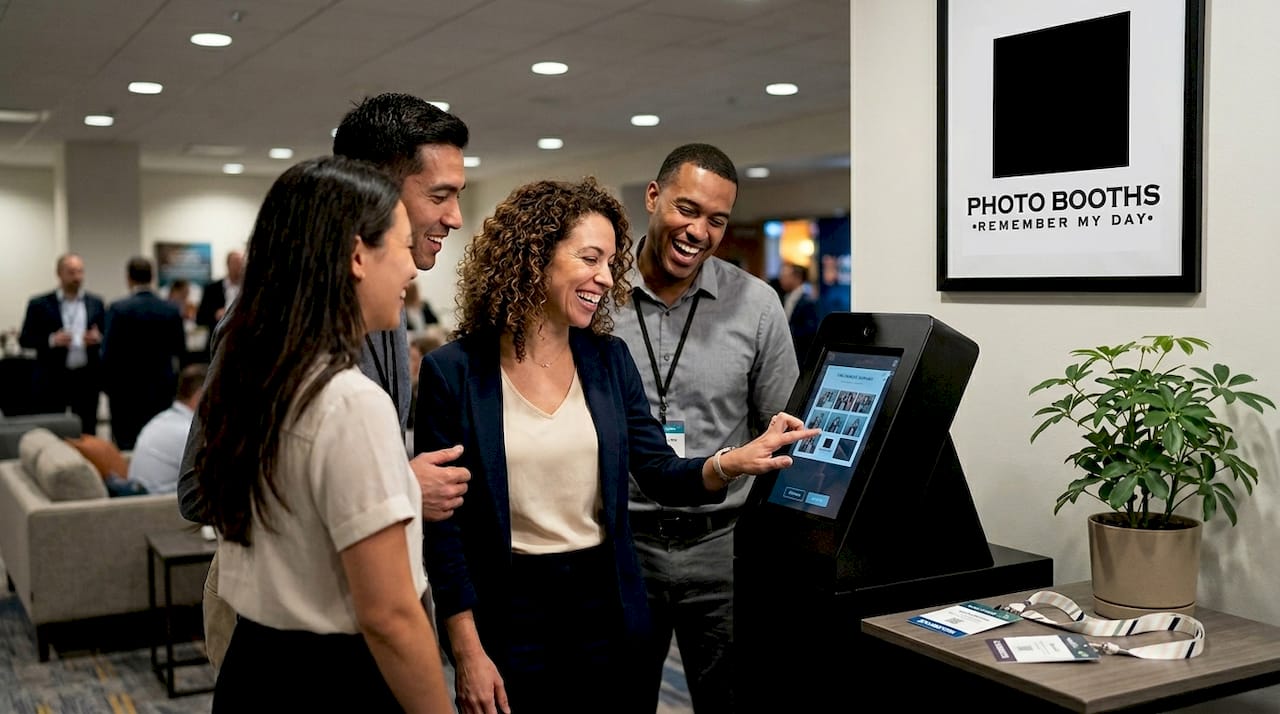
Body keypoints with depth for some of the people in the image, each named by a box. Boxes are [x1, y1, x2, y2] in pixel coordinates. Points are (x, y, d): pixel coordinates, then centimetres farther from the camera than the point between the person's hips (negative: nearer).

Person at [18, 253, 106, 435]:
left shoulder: (96, 303, 8)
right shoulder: (39, 304, 1)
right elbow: (24, 339, -1)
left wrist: (99, 338, -13)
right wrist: (51, 340, -18)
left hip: (87, 379, 2)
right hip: (51, 380, -2)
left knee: (86, 433, 4)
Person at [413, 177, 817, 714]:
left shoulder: (609, 360, 4)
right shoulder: (452, 372, -9)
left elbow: (661, 474, 2)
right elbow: (441, 524, -8)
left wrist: (732, 462, -18)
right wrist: (467, 650, -11)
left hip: (607, 604, 4)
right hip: (509, 610, -3)